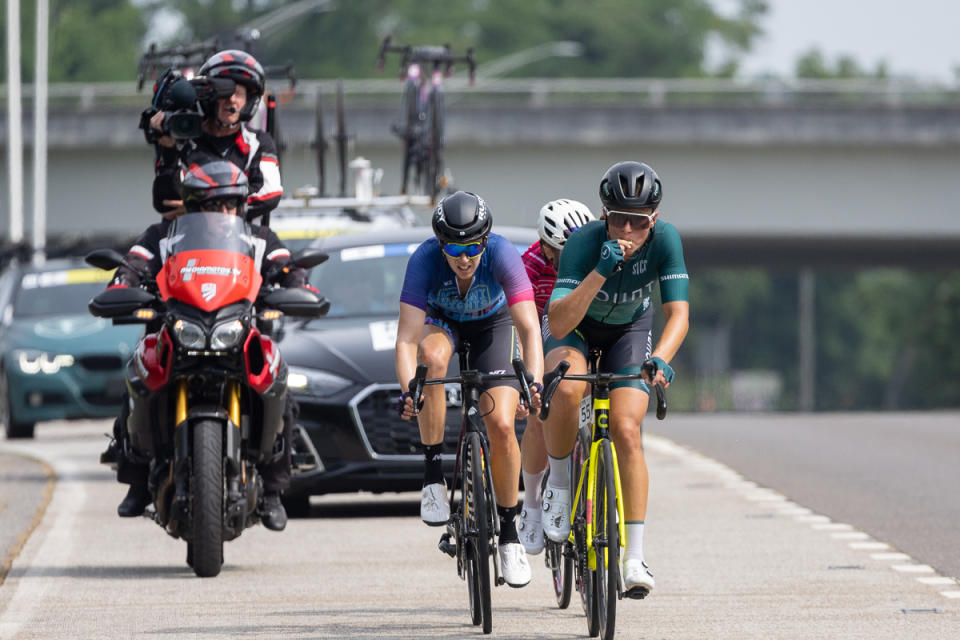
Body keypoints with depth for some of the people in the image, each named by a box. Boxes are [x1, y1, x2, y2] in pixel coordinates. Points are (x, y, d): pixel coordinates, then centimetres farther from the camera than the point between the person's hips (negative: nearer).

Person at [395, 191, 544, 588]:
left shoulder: (502, 255, -34)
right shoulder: (424, 260, -34)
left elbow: (529, 327, -40)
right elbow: (407, 336, -39)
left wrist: (534, 382, -55)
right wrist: (407, 390, -55)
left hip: (492, 325, 0)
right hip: (441, 321, 0)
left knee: (502, 427, -15)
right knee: (434, 356, -38)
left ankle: (509, 531, 6)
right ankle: (433, 476, -25)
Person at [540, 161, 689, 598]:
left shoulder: (665, 240, -27)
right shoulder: (584, 242, -34)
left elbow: (678, 314, -31)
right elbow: (558, 324, -42)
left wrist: (660, 359, -50)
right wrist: (601, 272, -54)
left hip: (629, 330, 2)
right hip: (576, 326, -2)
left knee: (626, 430, -18)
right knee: (568, 388, -36)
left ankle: (634, 558, -14)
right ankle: (558, 481, -9)